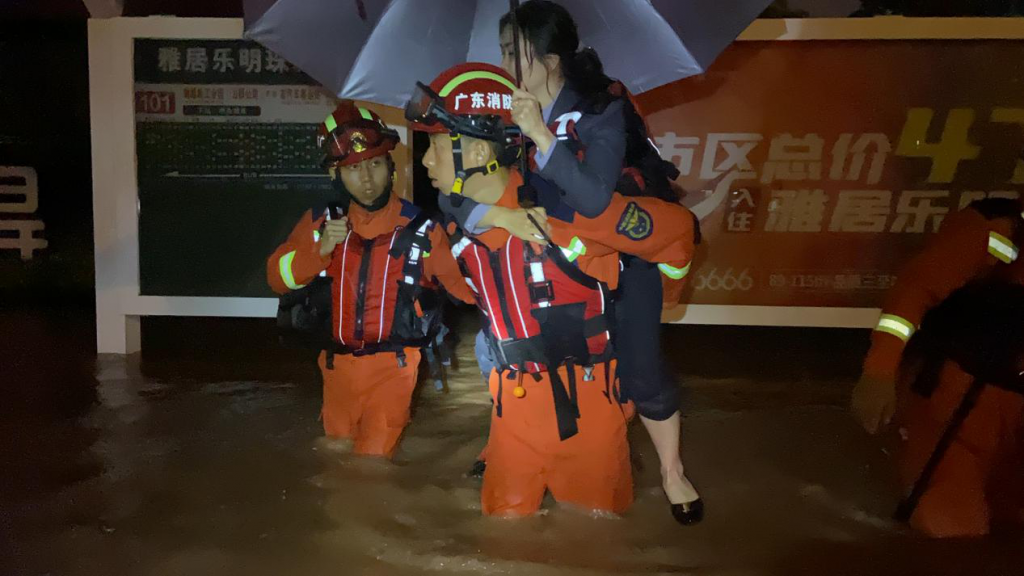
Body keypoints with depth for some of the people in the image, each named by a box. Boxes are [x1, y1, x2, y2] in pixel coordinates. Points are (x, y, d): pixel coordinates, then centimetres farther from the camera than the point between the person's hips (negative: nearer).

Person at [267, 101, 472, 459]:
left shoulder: (420, 228, -7)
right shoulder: (321, 223, 3)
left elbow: (467, 284, -9)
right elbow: (278, 278, 0)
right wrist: (320, 249, -16)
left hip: (393, 366, -4)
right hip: (337, 365, 4)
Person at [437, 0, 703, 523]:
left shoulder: (602, 108, -24)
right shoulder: (505, 110, -12)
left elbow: (594, 199, -38)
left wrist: (540, 135, -37)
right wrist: (500, 215, -36)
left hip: (623, 248, -4)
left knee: (640, 368, -4)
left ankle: (672, 472, 22)